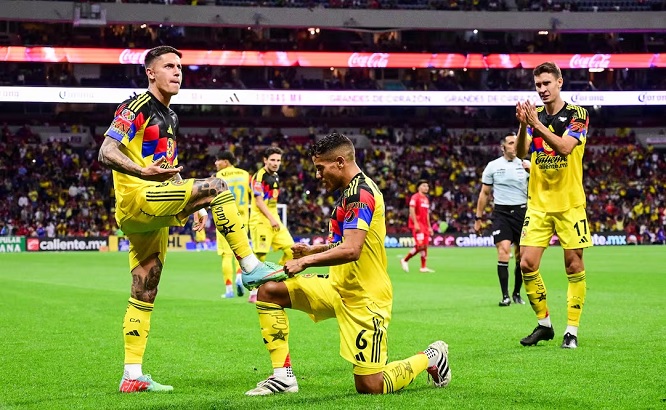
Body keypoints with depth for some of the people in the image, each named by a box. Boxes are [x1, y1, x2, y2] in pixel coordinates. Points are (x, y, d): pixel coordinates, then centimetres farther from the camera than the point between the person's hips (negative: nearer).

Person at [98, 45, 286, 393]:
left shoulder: (169, 117, 22)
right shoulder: (137, 108, -6)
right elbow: (106, 152, -16)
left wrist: (192, 206, 20)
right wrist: (143, 172, -32)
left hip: (153, 215, 9)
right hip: (136, 197, -9)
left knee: (144, 296, 6)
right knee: (216, 187, -19)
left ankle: (132, 375, 7)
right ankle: (250, 266, -19)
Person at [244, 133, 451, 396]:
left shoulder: (359, 192, -19)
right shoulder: (350, 191, 12)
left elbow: (351, 250, -29)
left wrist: (307, 261, -20)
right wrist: (313, 250, 11)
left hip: (364, 297, -10)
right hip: (337, 286, 10)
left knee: (370, 387, -8)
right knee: (269, 291, -3)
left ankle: (431, 357, 17)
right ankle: (282, 376, -2)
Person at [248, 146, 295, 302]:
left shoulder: (275, 177, 17)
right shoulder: (259, 176, -10)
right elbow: (259, 201, -16)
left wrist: (276, 219, 18)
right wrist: (271, 219, -21)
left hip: (274, 220, 9)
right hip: (260, 221, -9)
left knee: (290, 249, 1)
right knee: (260, 256, -10)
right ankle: (254, 292, -2)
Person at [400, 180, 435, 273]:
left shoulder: (426, 199, 19)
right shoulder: (415, 197, -7)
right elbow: (412, 211, -14)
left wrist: (429, 227, 19)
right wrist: (415, 224, -22)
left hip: (424, 225, 9)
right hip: (417, 225, -9)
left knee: (425, 246, 4)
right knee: (420, 246, -16)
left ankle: (424, 267, 6)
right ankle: (405, 260, -3)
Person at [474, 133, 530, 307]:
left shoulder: (525, 164, 7)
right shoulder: (493, 166, 4)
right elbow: (485, 193, 10)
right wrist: (478, 218, 8)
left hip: (522, 212, 2)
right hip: (501, 213, -2)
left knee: (521, 255, 3)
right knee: (503, 250, -16)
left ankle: (517, 293, 20)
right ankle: (505, 296, -14)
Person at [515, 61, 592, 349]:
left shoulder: (577, 115, -5)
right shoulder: (534, 115, 7)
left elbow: (565, 147, -21)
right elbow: (521, 152, -6)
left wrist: (538, 125, -28)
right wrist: (523, 126, -23)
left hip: (569, 204, -3)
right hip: (538, 204, 3)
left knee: (574, 264, -1)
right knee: (527, 264, -4)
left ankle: (572, 330, 8)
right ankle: (544, 324, 12)